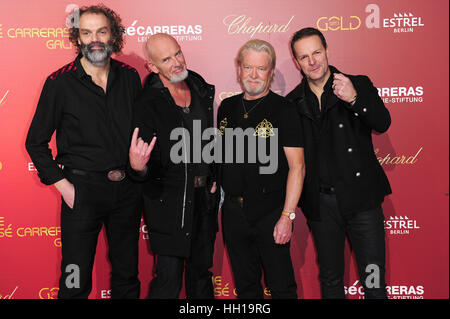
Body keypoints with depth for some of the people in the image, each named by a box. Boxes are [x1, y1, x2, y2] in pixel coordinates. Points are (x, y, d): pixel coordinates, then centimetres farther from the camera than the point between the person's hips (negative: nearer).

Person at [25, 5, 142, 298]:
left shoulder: (130, 76, 3)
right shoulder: (60, 82, -6)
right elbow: (36, 142, -1)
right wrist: (63, 185, -7)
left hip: (127, 188, 3)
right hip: (83, 189, -3)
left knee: (127, 274, 16)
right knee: (75, 281, 4)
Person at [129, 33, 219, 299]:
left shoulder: (201, 90, 4)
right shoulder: (148, 104, -14)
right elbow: (149, 166, -15)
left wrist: (214, 178, 8)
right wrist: (139, 167, -38)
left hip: (204, 195, 6)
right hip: (170, 199, -5)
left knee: (202, 270, 19)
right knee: (169, 278, -2)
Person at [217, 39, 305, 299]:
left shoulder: (284, 110, -8)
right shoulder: (227, 107, 8)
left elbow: (297, 166, -12)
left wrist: (287, 216, -18)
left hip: (271, 211, -4)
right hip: (233, 211, 5)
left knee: (281, 286, 6)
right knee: (245, 286, 17)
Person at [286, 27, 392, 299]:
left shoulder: (358, 85, 1)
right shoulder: (293, 102, 5)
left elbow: (383, 124, -12)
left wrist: (355, 99, -28)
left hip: (361, 196, -2)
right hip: (320, 203, 2)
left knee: (374, 281, 3)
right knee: (330, 279, 15)